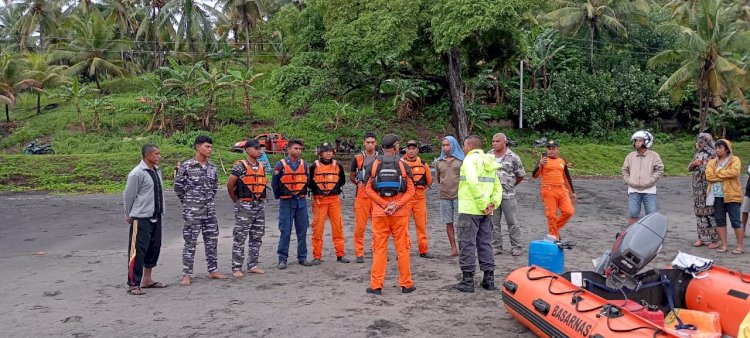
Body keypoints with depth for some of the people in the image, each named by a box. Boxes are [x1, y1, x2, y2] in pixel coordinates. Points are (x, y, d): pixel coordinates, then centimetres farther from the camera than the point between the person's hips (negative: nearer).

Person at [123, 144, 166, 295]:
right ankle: (133, 284, 3)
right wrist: (129, 216, 0)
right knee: (138, 251, -5)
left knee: (154, 248, 15)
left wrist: (159, 211, 13)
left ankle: (147, 280, 28)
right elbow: (128, 196, -9)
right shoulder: (137, 173, -15)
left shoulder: (157, 171, 9)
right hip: (141, 219, -8)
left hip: (155, 217, 8)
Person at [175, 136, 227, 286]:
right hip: (192, 211, -5)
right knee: (190, 243, 0)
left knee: (212, 241, 11)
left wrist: (209, 200, 13)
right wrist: (187, 202, 3)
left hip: (210, 210, 6)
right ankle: (187, 275, 8)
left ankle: (213, 271, 22)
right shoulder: (186, 166, -10)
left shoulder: (212, 167, 7)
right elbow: (178, 187, -4)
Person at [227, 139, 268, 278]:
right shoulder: (240, 166, -9)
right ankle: (236, 268, 3)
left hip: (260, 205, 7)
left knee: (257, 237, 11)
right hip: (245, 206, -6)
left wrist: (261, 198, 9)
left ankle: (252, 265, 21)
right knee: (240, 238, -2)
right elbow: (230, 185, -9)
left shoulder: (261, 166, 11)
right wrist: (236, 200, 2)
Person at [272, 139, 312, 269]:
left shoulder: (303, 164, 7)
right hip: (286, 202, -3)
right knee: (285, 231, -3)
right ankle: (282, 259, 5)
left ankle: (302, 257, 18)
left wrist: (303, 193, 7)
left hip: (301, 201, 3)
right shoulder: (281, 164, -4)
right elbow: (275, 183, 3)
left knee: (302, 230, 8)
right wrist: (277, 195, 5)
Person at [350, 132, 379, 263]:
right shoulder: (358, 158, 5)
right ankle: (359, 254, 6)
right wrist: (358, 182, 0)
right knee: (360, 225, -2)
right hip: (362, 195, -1)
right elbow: (351, 176, 13)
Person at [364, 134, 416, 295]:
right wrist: (396, 205, -11)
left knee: (379, 249, 5)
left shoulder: (373, 165, 0)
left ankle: (376, 286, 6)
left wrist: (385, 205, -7)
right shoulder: (403, 165, -1)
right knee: (402, 248, 9)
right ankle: (406, 284, 15)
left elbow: (368, 189, -4)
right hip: (400, 214, 0)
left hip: (379, 213, 0)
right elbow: (411, 190, -6)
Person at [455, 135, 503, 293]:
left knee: (467, 244, -1)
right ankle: (489, 279, 18)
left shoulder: (470, 160, -9)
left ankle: (468, 281, 1)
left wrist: (482, 204, -18)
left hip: (469, 210, -8)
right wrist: (493, 203, 0)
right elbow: (498, 187, 12)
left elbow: (473, 183, -23)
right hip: (485, 212, 8)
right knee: (485, 244, 14)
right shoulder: (489, 163, 16)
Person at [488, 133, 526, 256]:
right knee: (494, 223, 8)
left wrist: (510, 185, 10)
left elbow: (521, 175, 7)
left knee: (512, 222, 2)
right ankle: (497, 247, 18)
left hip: (508, 195, -3)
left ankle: (516, 247, 10)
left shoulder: (513, 157, -2)